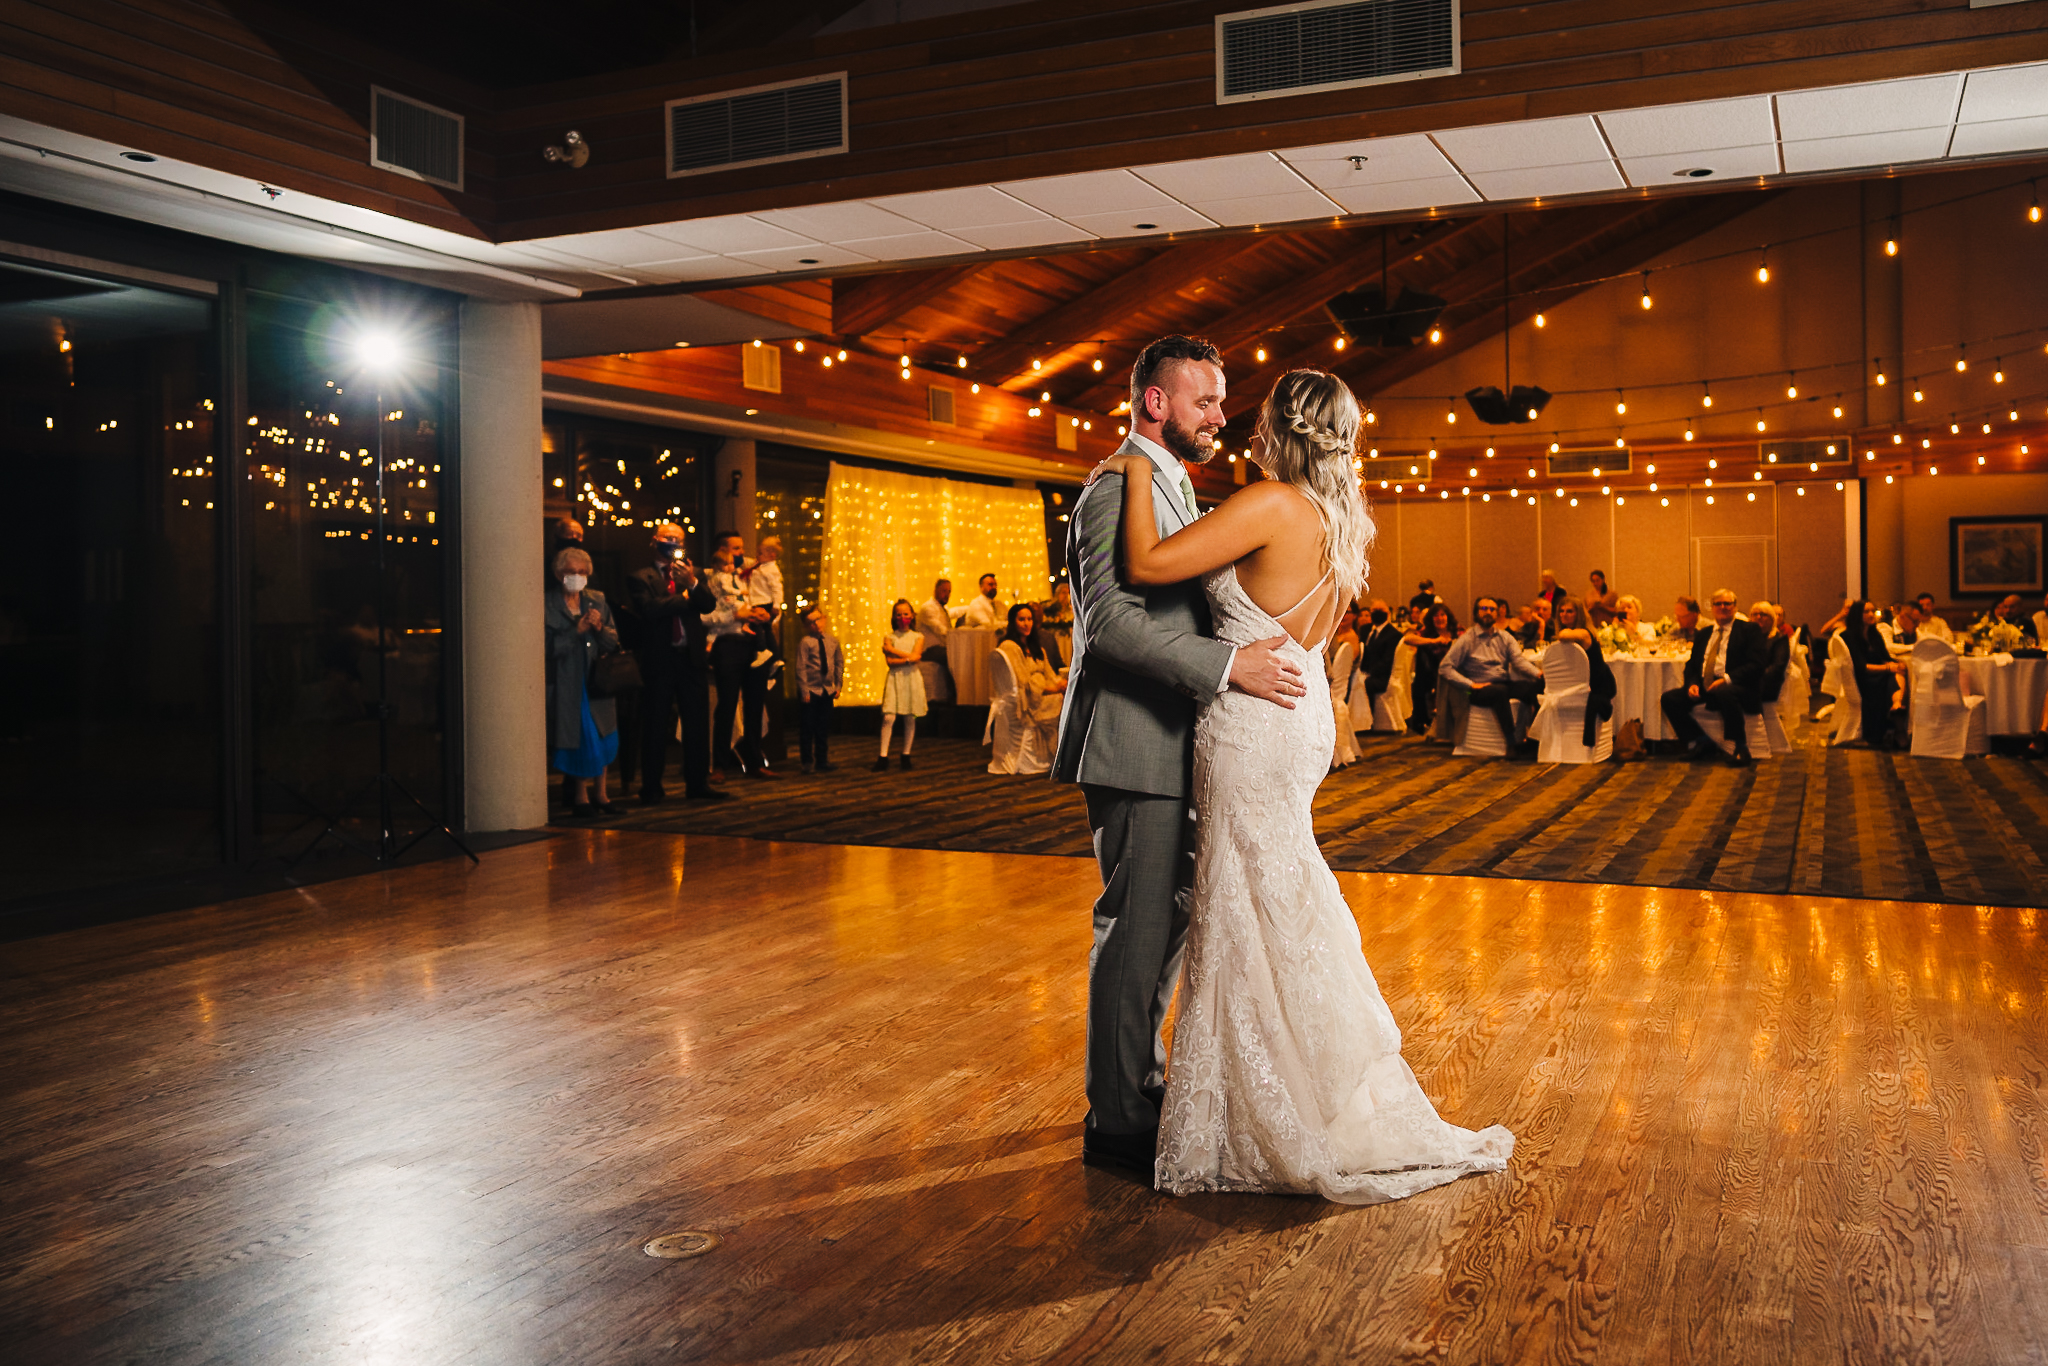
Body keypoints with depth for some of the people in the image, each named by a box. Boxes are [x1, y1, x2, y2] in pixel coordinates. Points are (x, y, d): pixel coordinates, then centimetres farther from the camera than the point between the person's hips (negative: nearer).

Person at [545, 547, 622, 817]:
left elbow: (613, 643, 9)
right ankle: (580, 795, 16)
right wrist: (576, 631, -19)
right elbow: (548, 647, -13)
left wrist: (600, 628, -10)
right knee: (580, 738, -1)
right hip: (567, 682, -4)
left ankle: (600, 793, 19)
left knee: (605, 736, 4)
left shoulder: (597, 601, 11)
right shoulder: (548, 605, -4)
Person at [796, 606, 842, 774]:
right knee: (808, 728, 1)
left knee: (824, 728, 9)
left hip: (827, 690, 4)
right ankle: (807, 762, 11)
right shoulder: (805, 642, -10)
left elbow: (839, 663, 12)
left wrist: (838, 685, 7)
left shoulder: (833, 641, 5)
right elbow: (801, 667, -11)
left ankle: (822, 761, 20)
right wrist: (804, 691, -13)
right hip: (811, 690, -4)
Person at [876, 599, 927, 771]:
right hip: (894, 679, -1)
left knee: (910, 719, 4)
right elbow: (889, 661, -5)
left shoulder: (918, 637, 7)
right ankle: (883, 757, -8)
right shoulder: (889, 637, 6)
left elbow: (915, 656, -8)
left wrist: (894, 650, -6)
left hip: (912, 679, 1)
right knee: (888, 718, -10)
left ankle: (906, 755, 15)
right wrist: (908, 658, -12)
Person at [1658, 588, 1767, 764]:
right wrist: (1692, 684, -4)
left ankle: (1740, 747, -22)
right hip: (1704, 689, 6)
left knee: (1723, 693, -40)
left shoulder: (1749, 629, 6)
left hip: (1739, 688, -6)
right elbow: (1691, 664, 19)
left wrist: (1727, 679, -21)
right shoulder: (1703, 634, 23)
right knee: (1669, 699, -15)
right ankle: (1702, 742, -3)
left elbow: (1755, 664, -7)